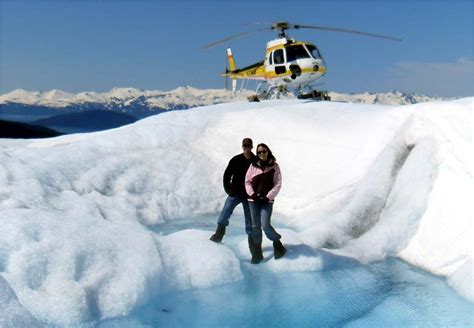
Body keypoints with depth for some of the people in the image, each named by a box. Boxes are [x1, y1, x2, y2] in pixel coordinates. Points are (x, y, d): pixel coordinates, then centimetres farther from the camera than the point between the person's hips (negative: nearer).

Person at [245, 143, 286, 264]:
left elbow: (278, 184, -2)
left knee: (266, 225, -12)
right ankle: (257, 253, 16)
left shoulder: (274, 166, 0)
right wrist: (253, 194, -8)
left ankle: (278, 245, 13)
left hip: (267, 200, -2)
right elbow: (247, 181, 6)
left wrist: (268, 197, -11)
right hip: (254, 200, 2)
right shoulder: (253, 166, 3)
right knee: (255, 226, 5)